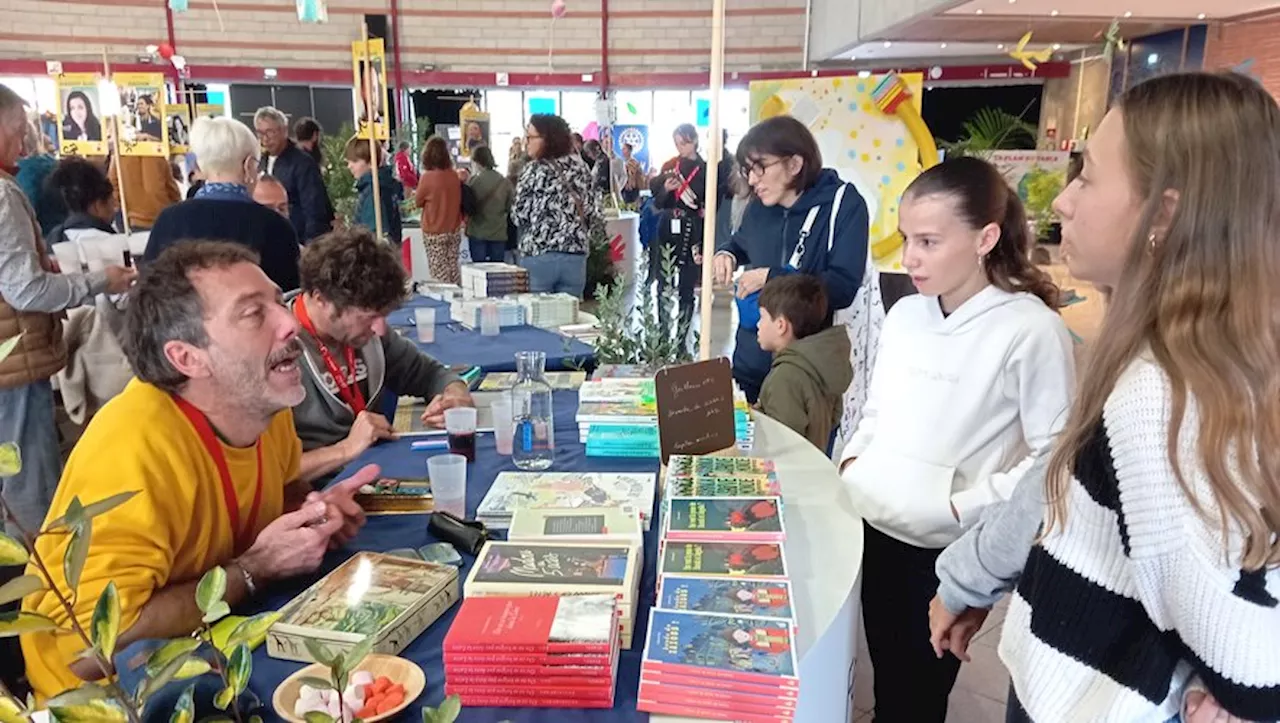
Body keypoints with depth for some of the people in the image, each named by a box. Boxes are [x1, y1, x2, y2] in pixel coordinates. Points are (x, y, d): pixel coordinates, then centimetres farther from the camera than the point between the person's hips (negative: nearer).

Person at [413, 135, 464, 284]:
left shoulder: (427, 177, -16)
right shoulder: (455, 176, -4)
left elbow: (418, 202, 0)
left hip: (434, 233, -4)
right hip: (454, 231, 4)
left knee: (439, 273, 1)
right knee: (453, 269, 12)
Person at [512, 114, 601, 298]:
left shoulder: (534, 170, -6)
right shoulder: (580, 167, 6)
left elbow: (520, 216, -7)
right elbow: (594, 214, 5)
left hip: (538, 256, -4)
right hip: (575, 256, 4)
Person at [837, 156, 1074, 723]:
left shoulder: (1030, 328, -16)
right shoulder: (903, 314, 4)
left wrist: (969, 506, -19)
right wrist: (851, 459, 2)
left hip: (946, 550, -5)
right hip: (871, 527, 6)